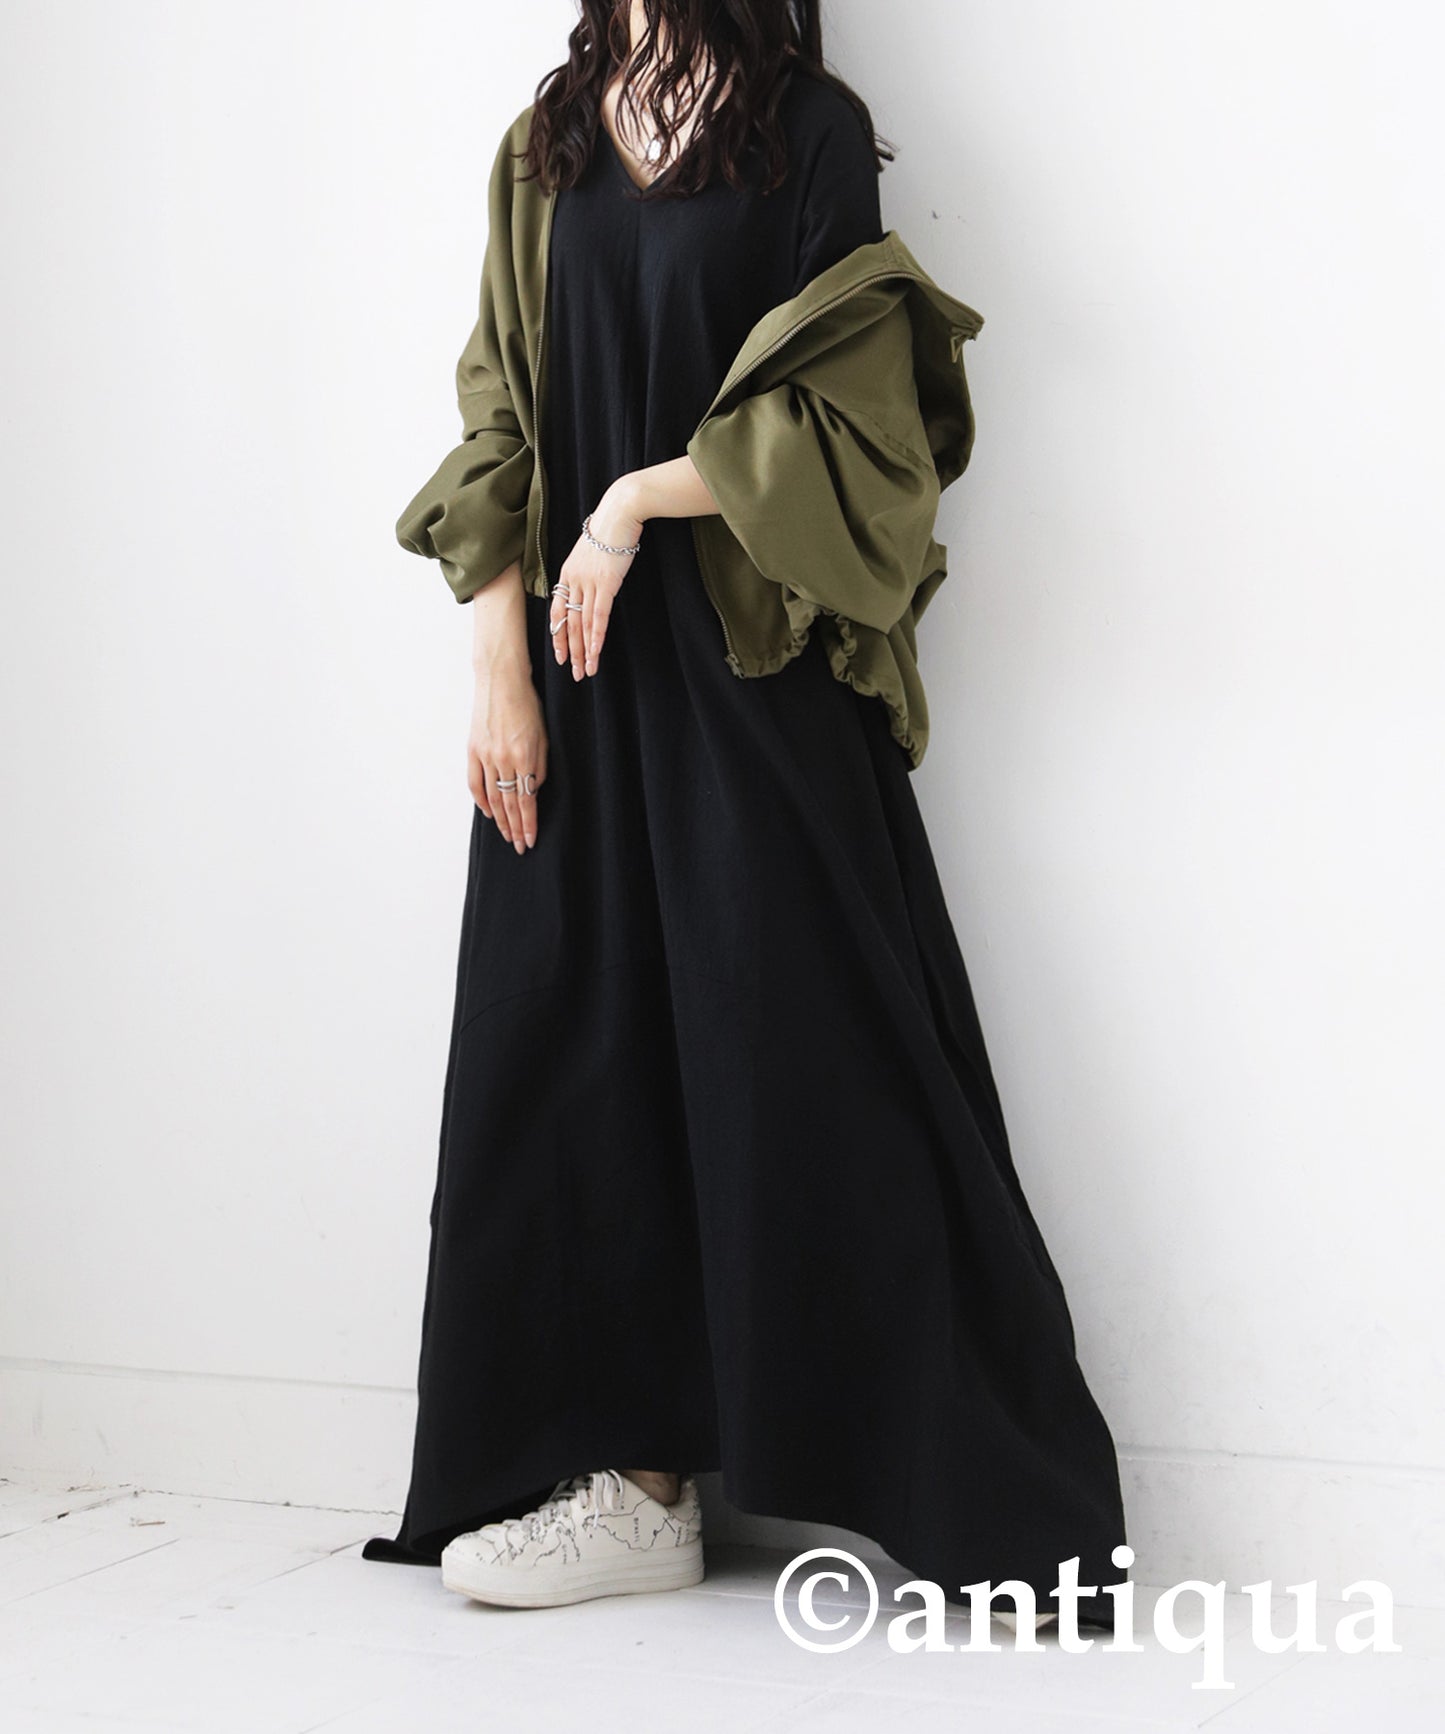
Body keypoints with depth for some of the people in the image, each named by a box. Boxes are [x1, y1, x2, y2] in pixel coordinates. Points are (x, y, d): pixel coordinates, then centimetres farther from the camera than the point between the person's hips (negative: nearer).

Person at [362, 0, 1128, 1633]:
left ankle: (986, 1502, 3)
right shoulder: (545, 150, 13)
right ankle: (638, 1472, 10)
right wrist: (498, 665, -1)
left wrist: (643, 495, -14)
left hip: (756, 667, -5)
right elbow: (500, 422, 8)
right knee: (588, 1049, 2)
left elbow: (851, 399, -6)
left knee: (803, 1052, -6)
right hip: (583, 668, 5)